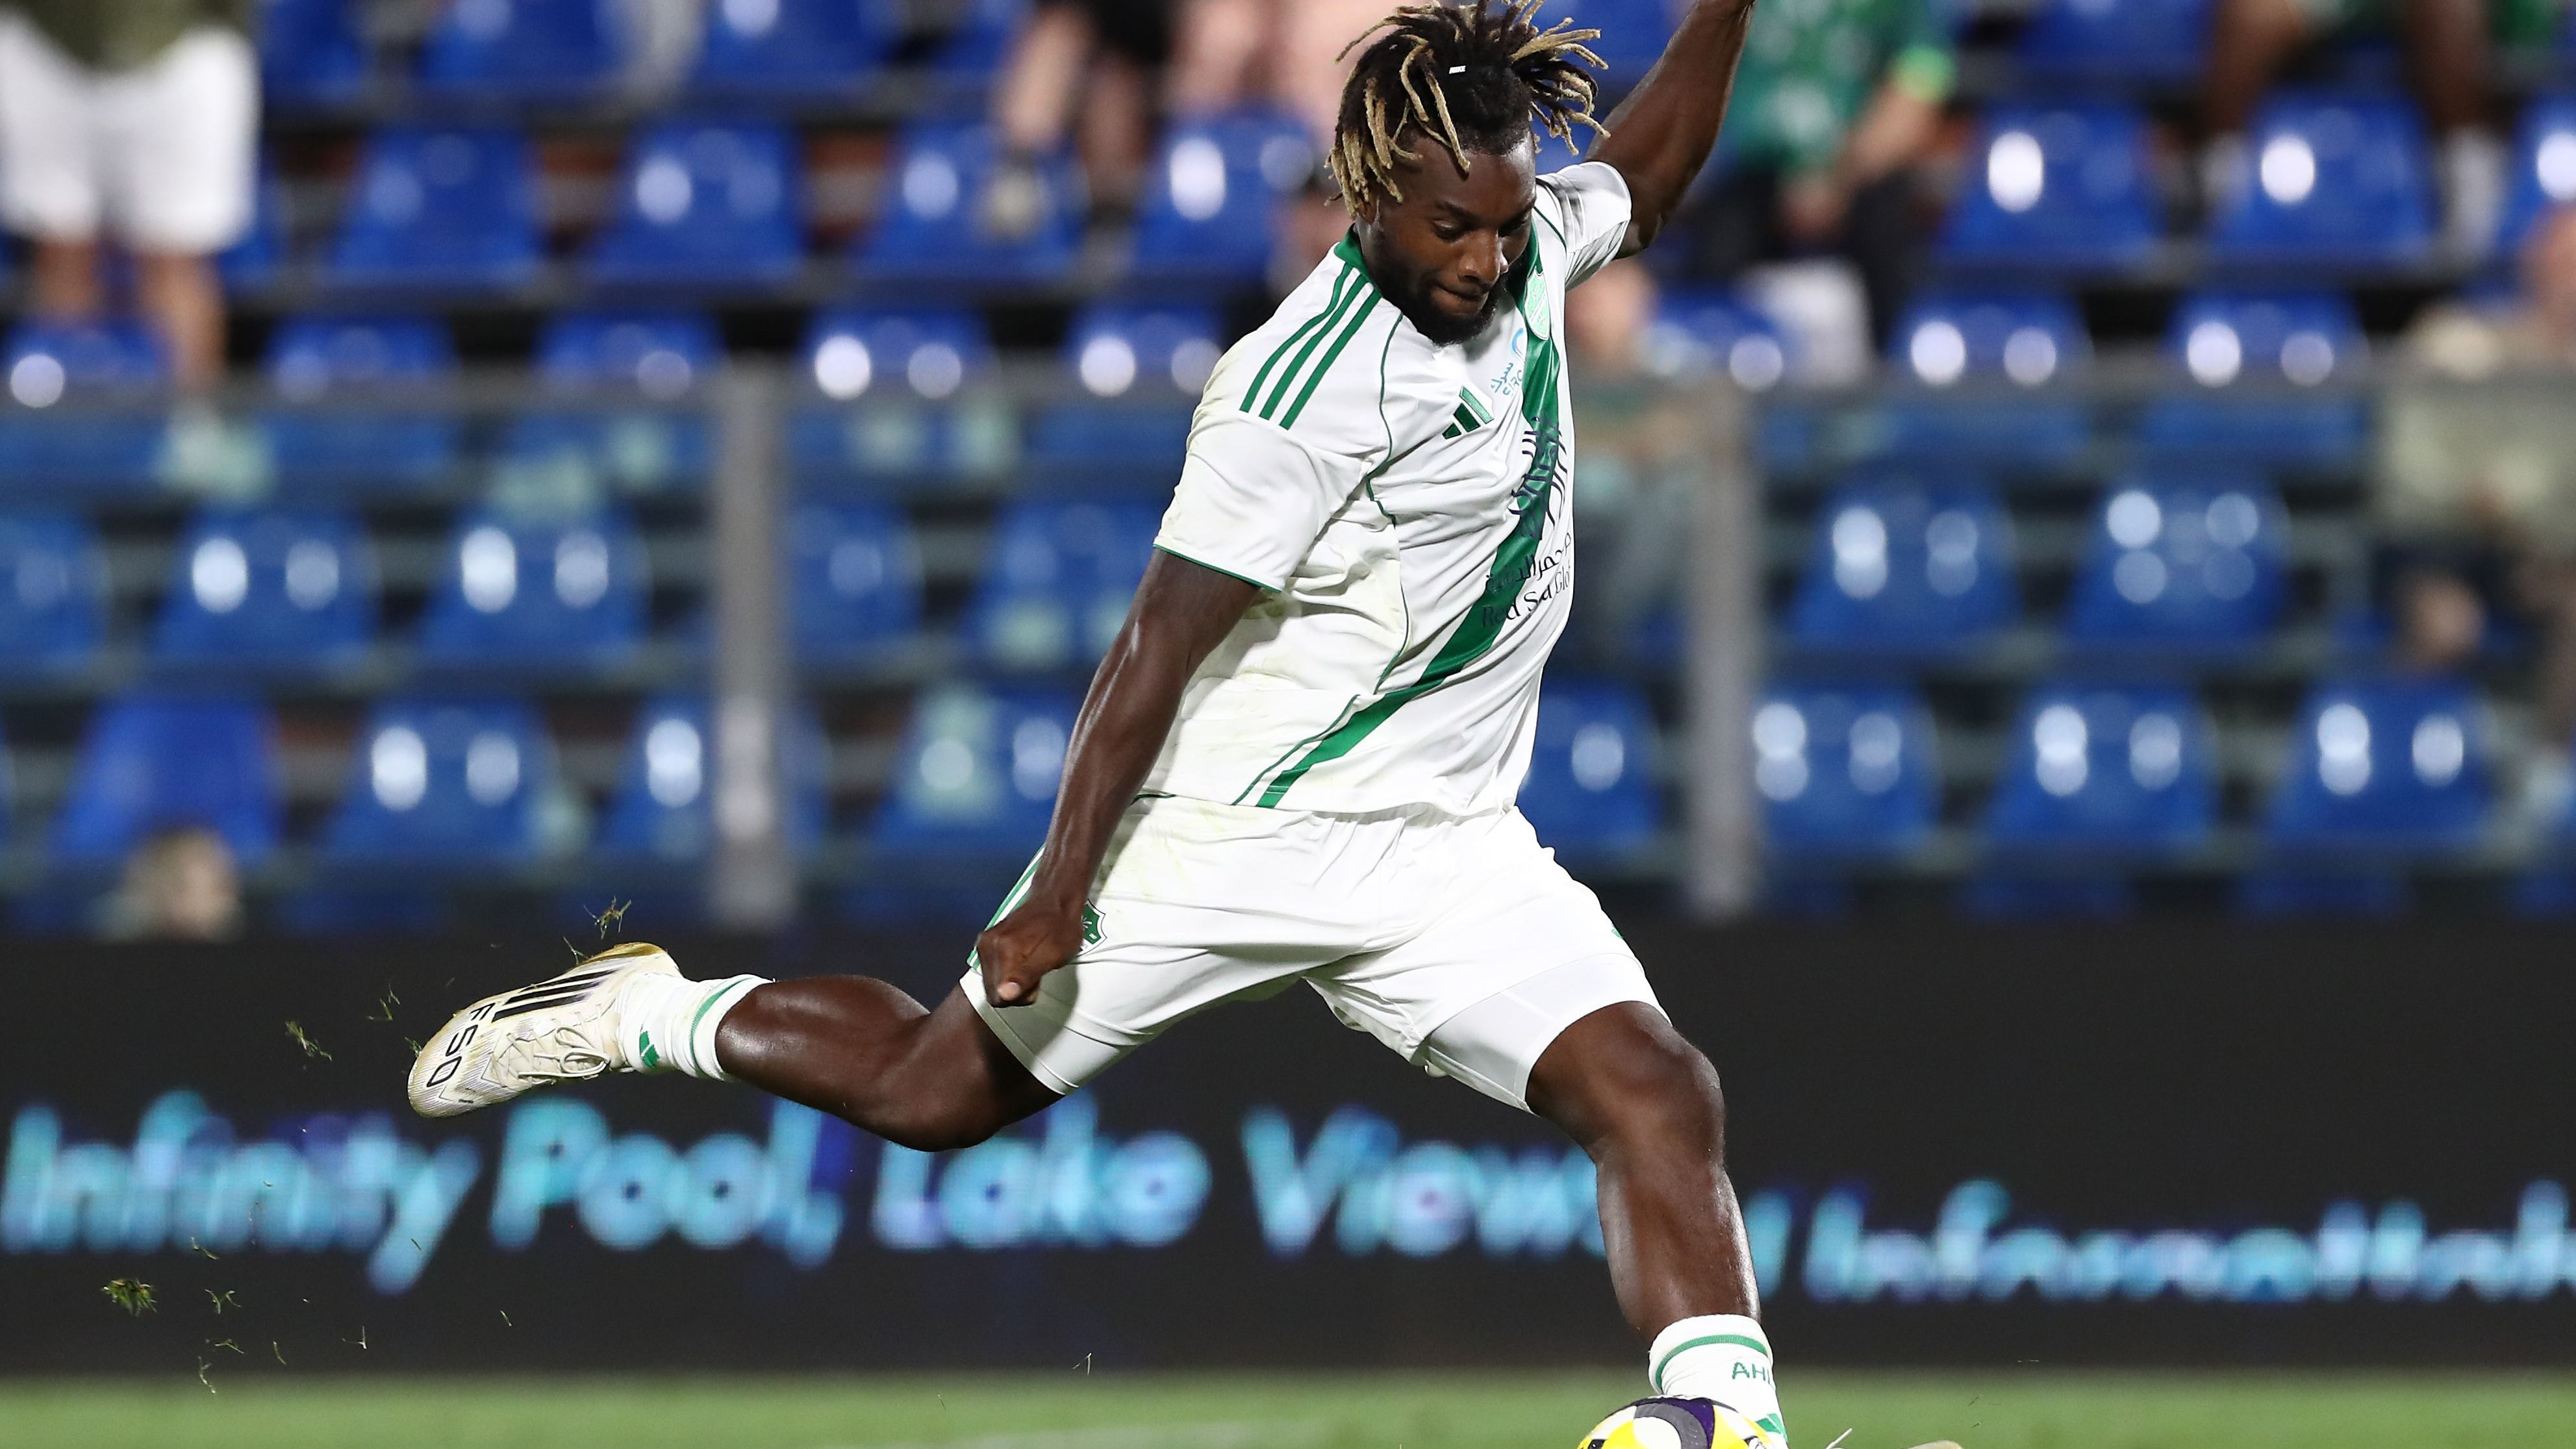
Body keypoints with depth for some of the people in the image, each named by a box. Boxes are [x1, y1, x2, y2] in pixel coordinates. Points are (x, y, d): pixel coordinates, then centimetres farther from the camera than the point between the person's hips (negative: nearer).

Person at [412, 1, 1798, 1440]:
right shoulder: (1307, 395, -25)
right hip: (1231, 834, -6)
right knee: (937, 1090, 8)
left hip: (1444, 848, 6)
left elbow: (1639, 185, 24)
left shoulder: (1527, 249, -1)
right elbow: (1159, 649, -22)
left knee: (1655, 1093, -14)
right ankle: (640, 1017, 30)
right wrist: (1059, 891, -21)